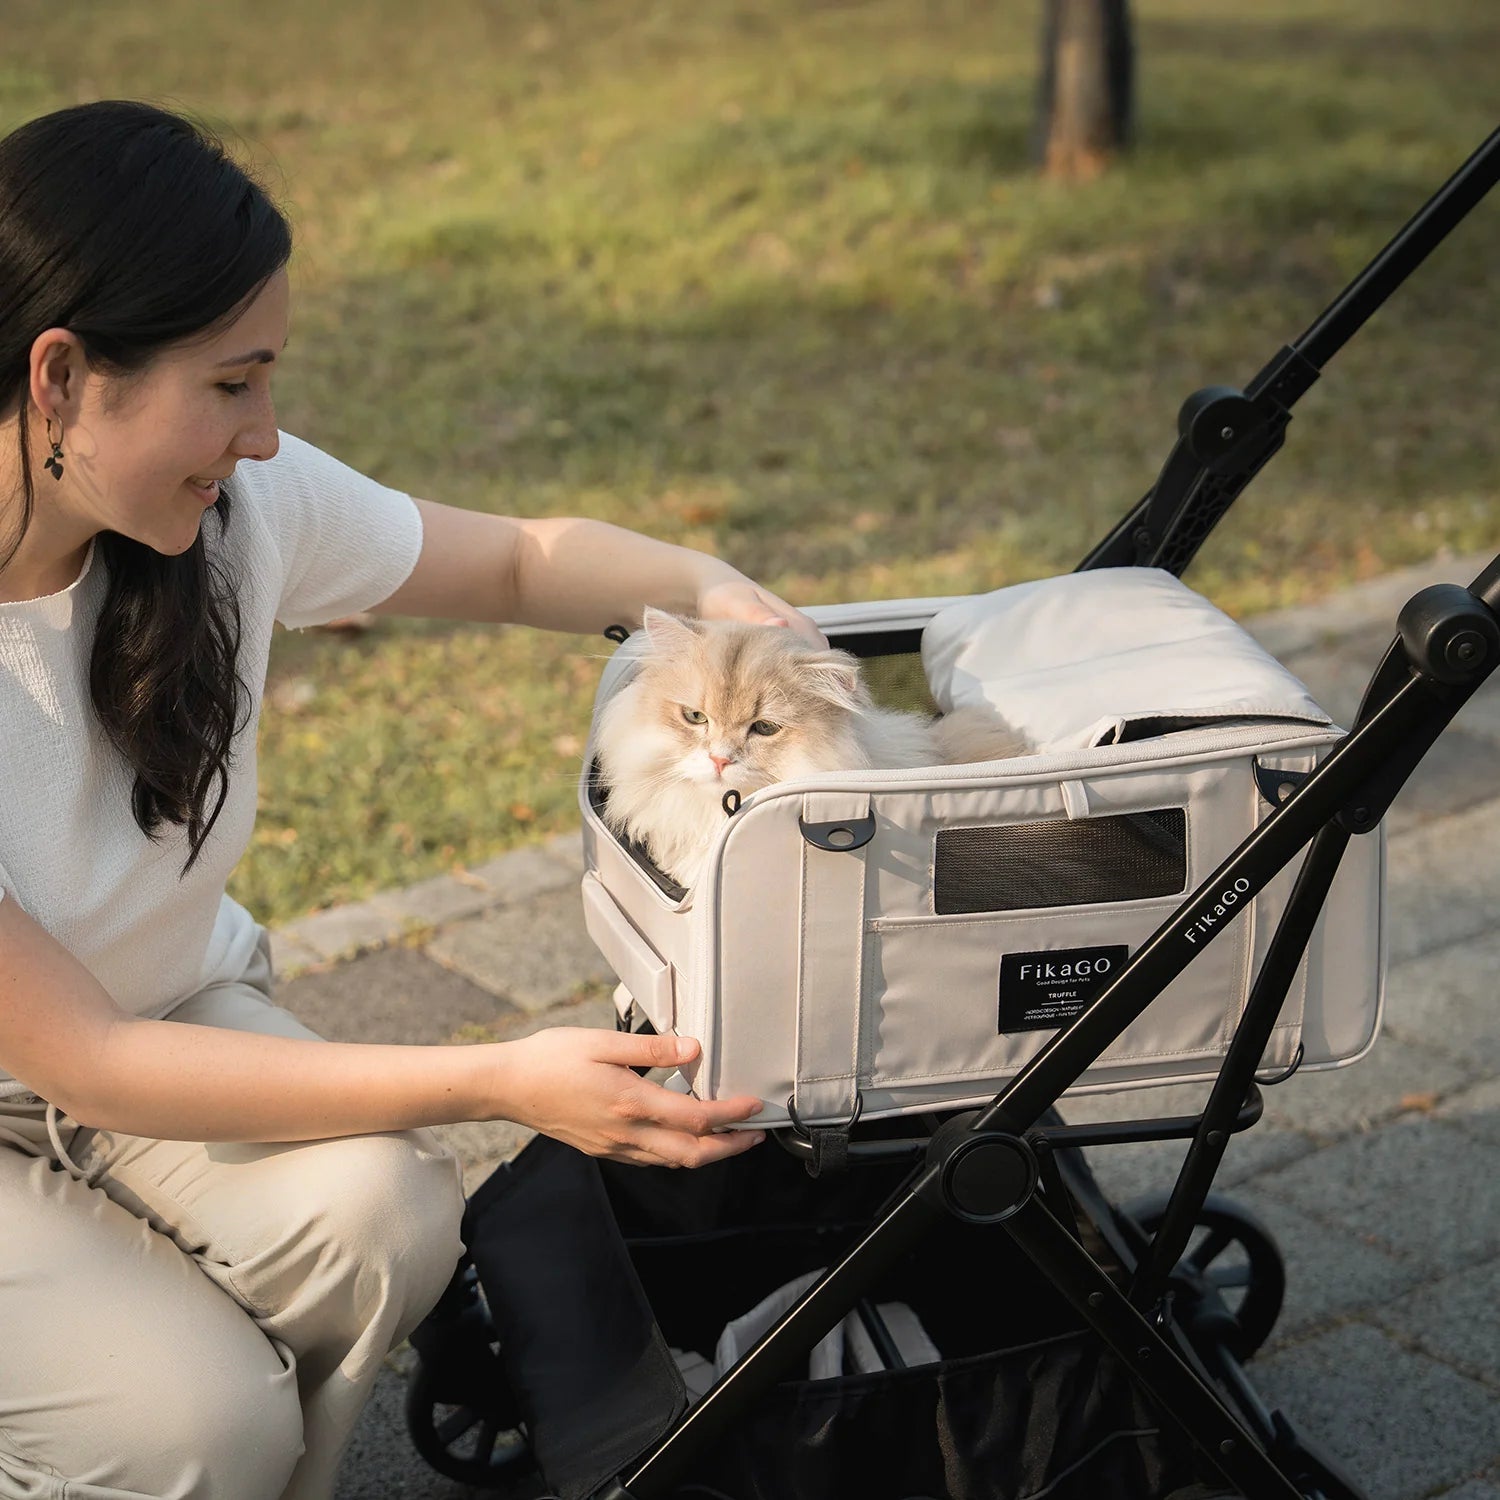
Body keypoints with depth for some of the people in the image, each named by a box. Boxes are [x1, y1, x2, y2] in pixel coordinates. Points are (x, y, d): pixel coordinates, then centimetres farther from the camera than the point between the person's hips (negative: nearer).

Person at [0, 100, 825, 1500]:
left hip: (176, 1011, 5)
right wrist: (497, 1083, -32)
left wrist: (707, 584, -19)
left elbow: (519, 560, 3)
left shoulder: (243, 505, -16)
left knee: (379, 1212, -25)